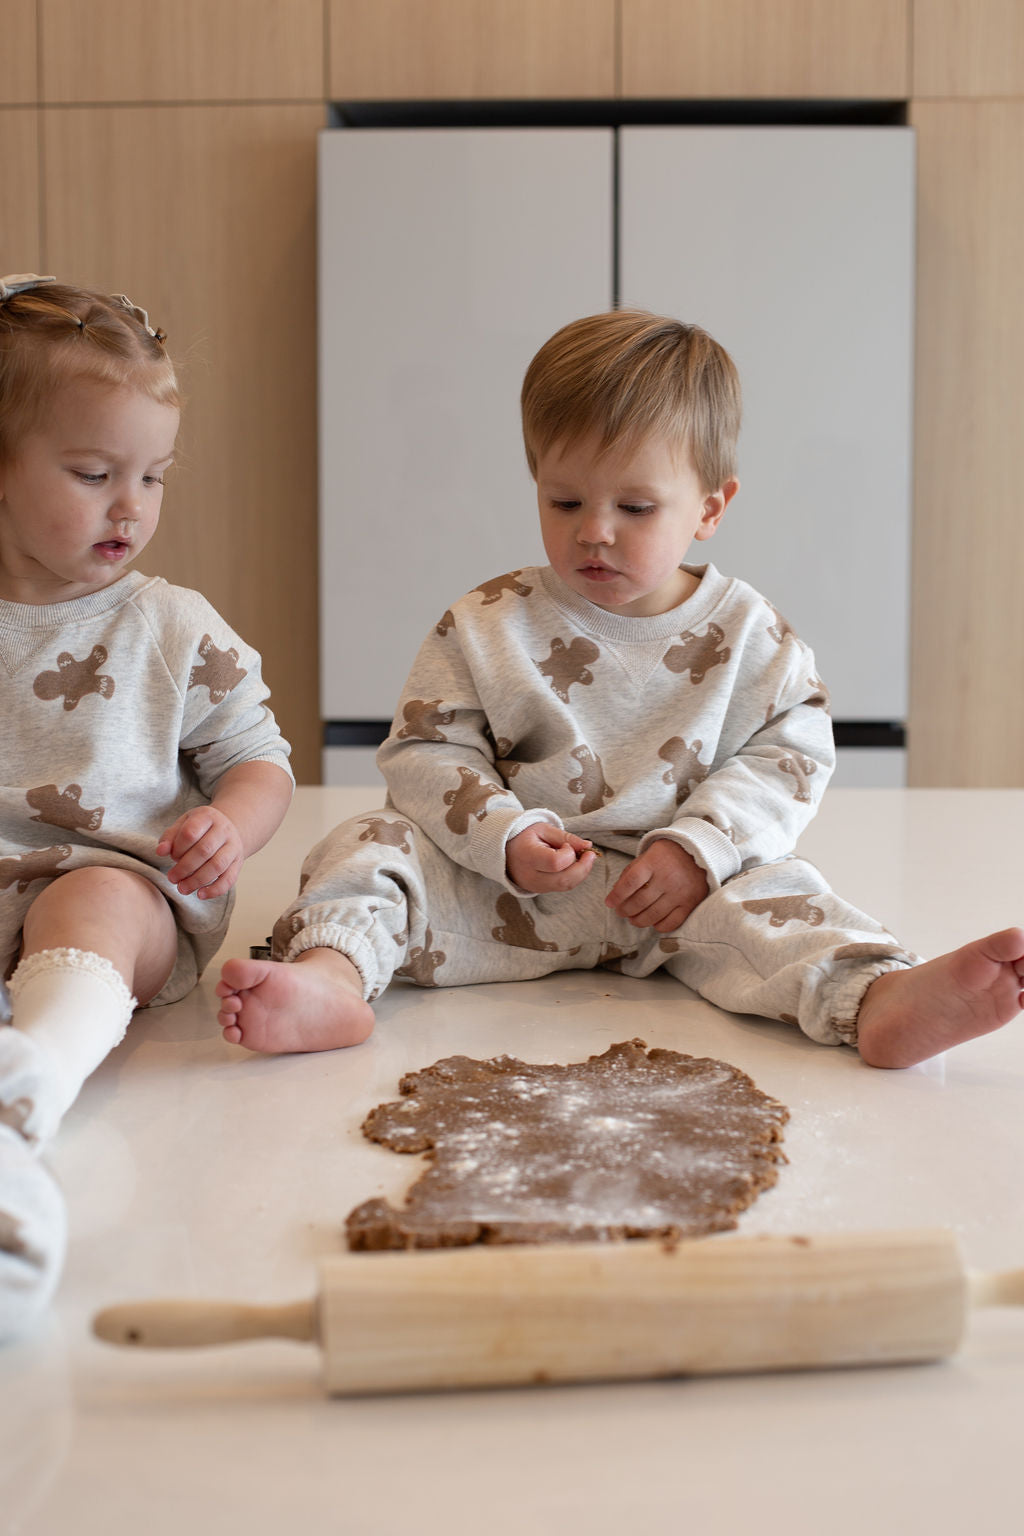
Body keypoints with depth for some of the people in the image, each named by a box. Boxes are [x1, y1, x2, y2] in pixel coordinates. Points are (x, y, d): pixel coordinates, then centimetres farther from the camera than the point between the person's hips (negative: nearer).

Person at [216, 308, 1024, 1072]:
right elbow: (426, 751, -1)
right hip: (502, 884, 1)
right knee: (374, 844, -19)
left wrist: (697, 847, -15)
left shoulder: (746, 633, 1)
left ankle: (880, 1001, -48)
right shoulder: (486, 627, -1)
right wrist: (506, 836, -18)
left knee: (763, 893, -27)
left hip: (676, 887, 0)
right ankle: (333, 975, -43)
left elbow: (790, 755, -1)